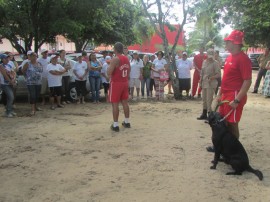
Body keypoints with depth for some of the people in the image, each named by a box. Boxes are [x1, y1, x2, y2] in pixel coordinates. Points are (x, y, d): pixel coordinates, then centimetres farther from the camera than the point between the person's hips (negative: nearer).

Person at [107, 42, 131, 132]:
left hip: (116, 83, -7)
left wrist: (109, 65, -3)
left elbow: (109, 73, -20)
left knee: (115, 104, -2)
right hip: (125, 82, 7)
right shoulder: (127, 59, 8)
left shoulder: (115, 59, -17)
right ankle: (127, 122, 24)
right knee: (125, 102, 15)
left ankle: (115, 125, -1)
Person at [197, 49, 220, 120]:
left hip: (211, 84, -7)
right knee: (204, 99, 14)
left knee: (209, 100, -9)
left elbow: (218, 74, -13)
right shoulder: (204, 62, 12)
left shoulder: (215, 63, -9)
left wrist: (211, 78, -28)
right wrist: (200, 82, 15)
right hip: (204, 83, 7)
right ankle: (204, 114, 26)